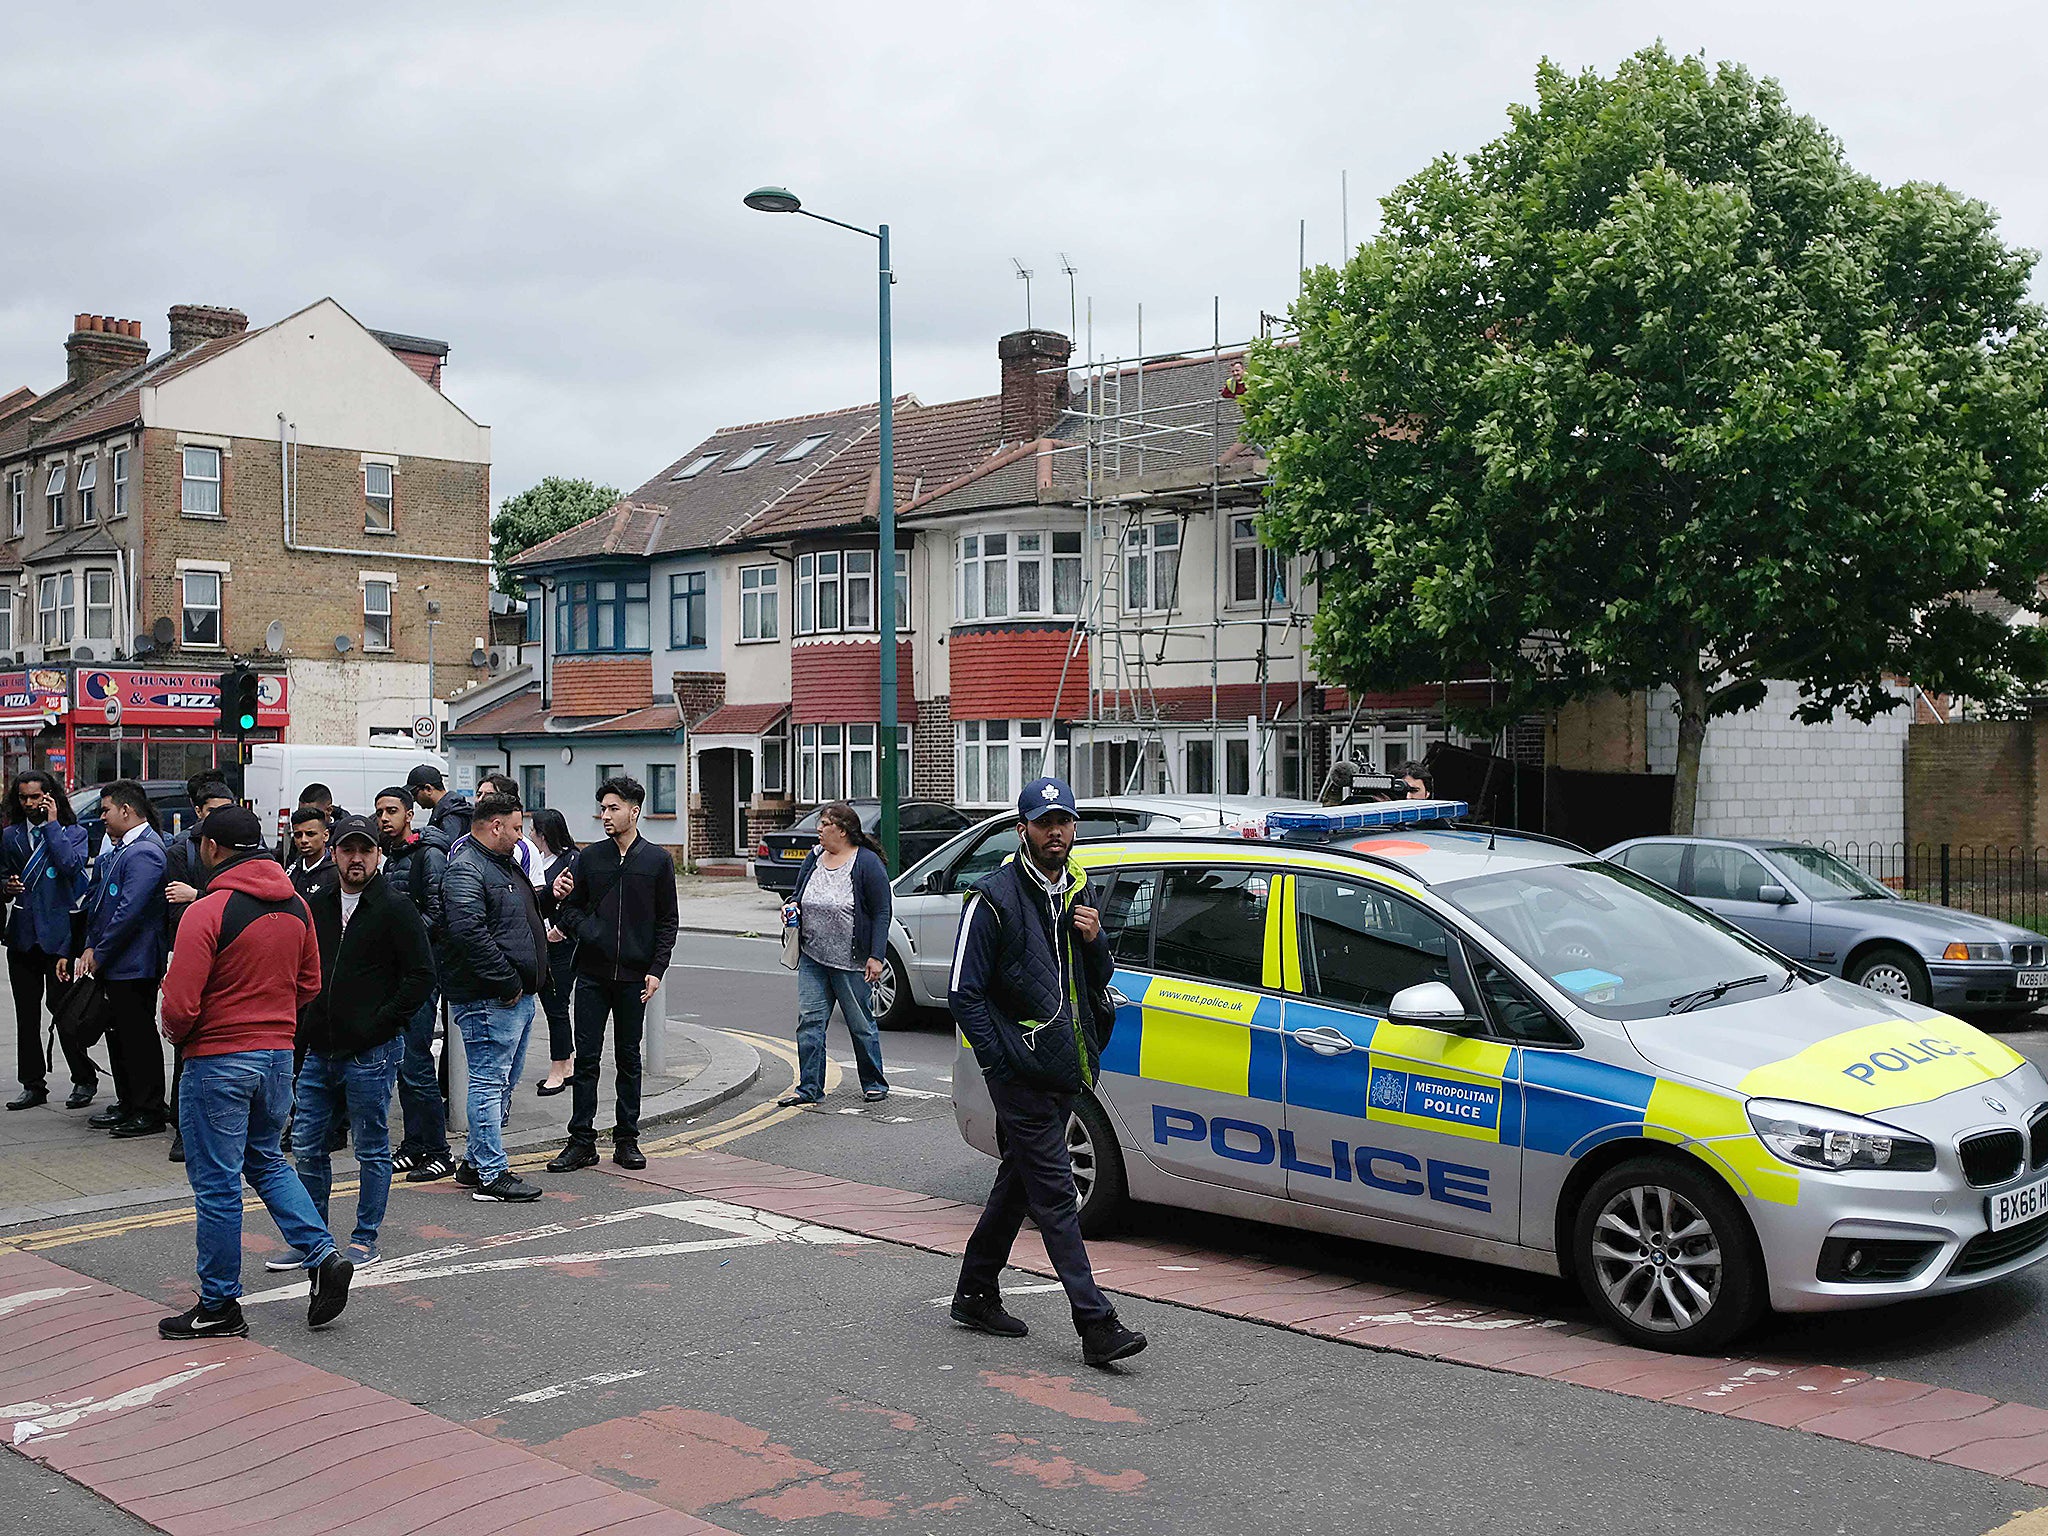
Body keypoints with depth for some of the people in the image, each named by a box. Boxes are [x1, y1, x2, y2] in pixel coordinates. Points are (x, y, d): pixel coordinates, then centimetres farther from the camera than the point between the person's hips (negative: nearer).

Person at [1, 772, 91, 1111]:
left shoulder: (72, 832, 1)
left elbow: (71, 865, -18)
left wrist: (52, 824, -11)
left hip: (58, 933, -5)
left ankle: (84, 1080, 9)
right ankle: (33, 1085, 16)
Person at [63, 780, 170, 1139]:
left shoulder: (144, 852, -17)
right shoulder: (117, 849, 15)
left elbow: (130, 911, -22)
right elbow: (96, 903, 19)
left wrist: (98, 954, -16)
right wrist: (91, 950, 10)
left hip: (134, 965, -10)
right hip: (111, 963, 10)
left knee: (138, 1036, -3)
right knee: (118, 1033, 15)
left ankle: (149, 1113, 5)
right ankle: (128, 1106, 25)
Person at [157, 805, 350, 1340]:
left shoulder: (206, 912, -17)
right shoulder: (296, 906, 4)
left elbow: (180, 1007, -19)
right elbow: (309, 986, 13)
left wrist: (176, 1034, 2)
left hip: (218, 1060, -7)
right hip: (279, 1054, 7)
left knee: (216, 1184, 4)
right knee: (266, 1161, 22)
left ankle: (219, 1307, 14)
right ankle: (323, 1256, 7)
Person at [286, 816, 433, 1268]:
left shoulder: (395, 908, -8)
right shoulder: (316, 906, 10)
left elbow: (422, 975, -11)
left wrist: (380, 1024, -14)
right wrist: (302, 1024, 8)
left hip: (370, 1052, -6)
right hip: (318, 1051, 6)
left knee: (372, 1149, 5)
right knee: (306, 1145, 10)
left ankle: (365, 1240, 15)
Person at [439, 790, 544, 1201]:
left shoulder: (505, 863, 19)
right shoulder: (465, 869, -15)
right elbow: (469, 932, -26)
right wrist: (507, 983, -23)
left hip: (519, 996, 11)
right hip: (489, 998, -11)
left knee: (502, 1083, 16)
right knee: (490, 1082, -6)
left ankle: (477, 1163, 25)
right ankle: (491, 1175, -2)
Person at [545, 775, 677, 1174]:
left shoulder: (658, 860, 2)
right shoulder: (589, 858, 7)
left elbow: (667, 921, 3)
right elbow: (569, 908, 9)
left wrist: (656, 970, -6)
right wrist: (585, 930, -13)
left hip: (634, 975, -1)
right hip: (592, 973, 1)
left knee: (629, 1058, 8)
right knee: (586, 1057, 1)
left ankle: (627, 1139, 16)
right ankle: (582, 1141, 8)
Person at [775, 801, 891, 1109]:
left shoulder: (867, 863, -9)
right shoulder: (814, 858, 8)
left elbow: (881, 913, -10)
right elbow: (799, 894, 23)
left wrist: (876, 956, -16)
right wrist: (791, 905, -1)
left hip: (851, 961, -5)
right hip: (813, 958, 5)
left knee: (861, 1023, 5)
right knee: (809, 1020, 0)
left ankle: (874, 1084, 20)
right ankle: (809, 1087, 7)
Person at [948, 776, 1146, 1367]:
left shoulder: (1077, 893, 12)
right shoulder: (996, 897, -10)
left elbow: (1099, 982, 19)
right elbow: (965, 992, -11)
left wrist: (1095, 941, -2)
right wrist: (1000, 1065, -15)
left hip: (1065, 1071, 8)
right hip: (1022, 1074, -8)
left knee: (1019, 1182, 17)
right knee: (1054, 1194, -8)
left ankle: (975, 1295, 31)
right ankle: (1096, 1325, -8)